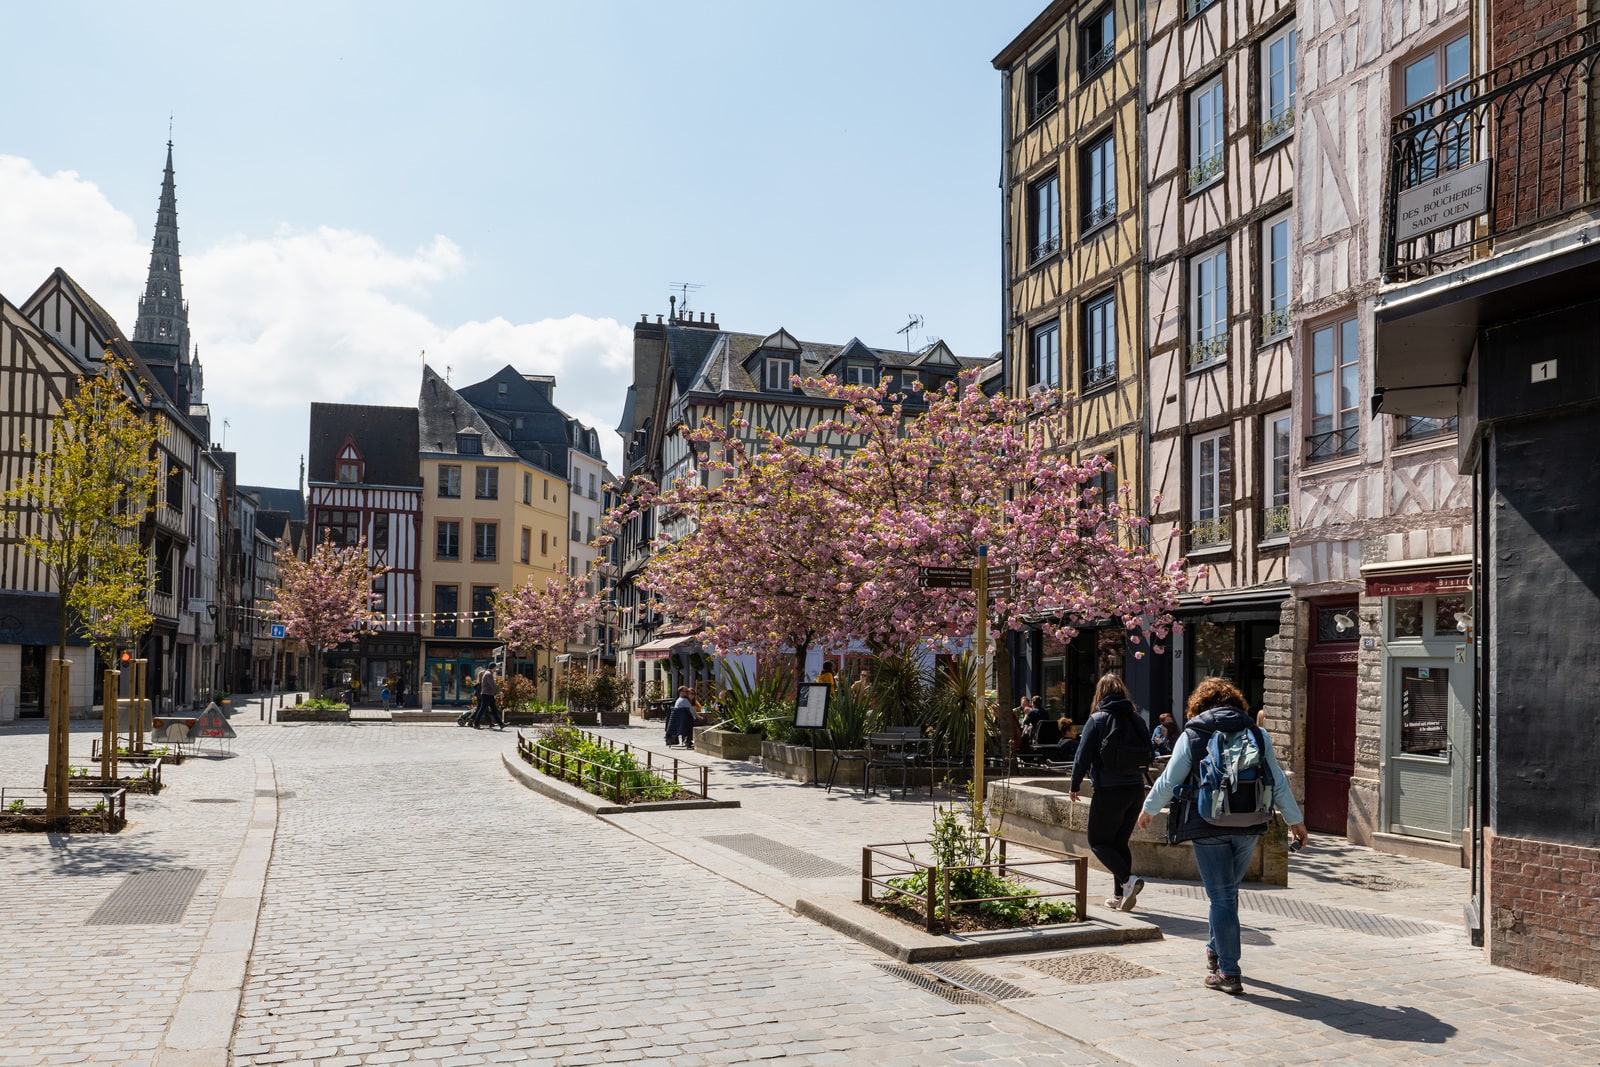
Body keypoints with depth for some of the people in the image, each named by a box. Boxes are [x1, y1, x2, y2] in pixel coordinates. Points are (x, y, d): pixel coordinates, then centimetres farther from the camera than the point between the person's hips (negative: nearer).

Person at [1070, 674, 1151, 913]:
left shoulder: (1097, 720, -8)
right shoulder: (1137, 719, 7)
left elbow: (1082, 757, -9)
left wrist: (1075, 786, 3)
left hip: (1109, 790, -6)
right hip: (1136, 789, 6)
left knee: (1098, 842, 4)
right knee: (1120, 842, 16)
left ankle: (1128, 879, -16)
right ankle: (1121, 896, 15)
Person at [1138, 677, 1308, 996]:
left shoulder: (1192, 735, -2)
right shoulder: (1257, 733, 7)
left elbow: (1169, 780, 1)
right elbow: (1278, 781, 10)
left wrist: (1149, 809, 18)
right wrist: (1295, 820, 21)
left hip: (1208, 828, -3)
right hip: (1248, 826, 3)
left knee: (1221, 897, 1)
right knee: (1228, 891, 20)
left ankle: (1228, 972, 2)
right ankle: (1216, 951, 34)